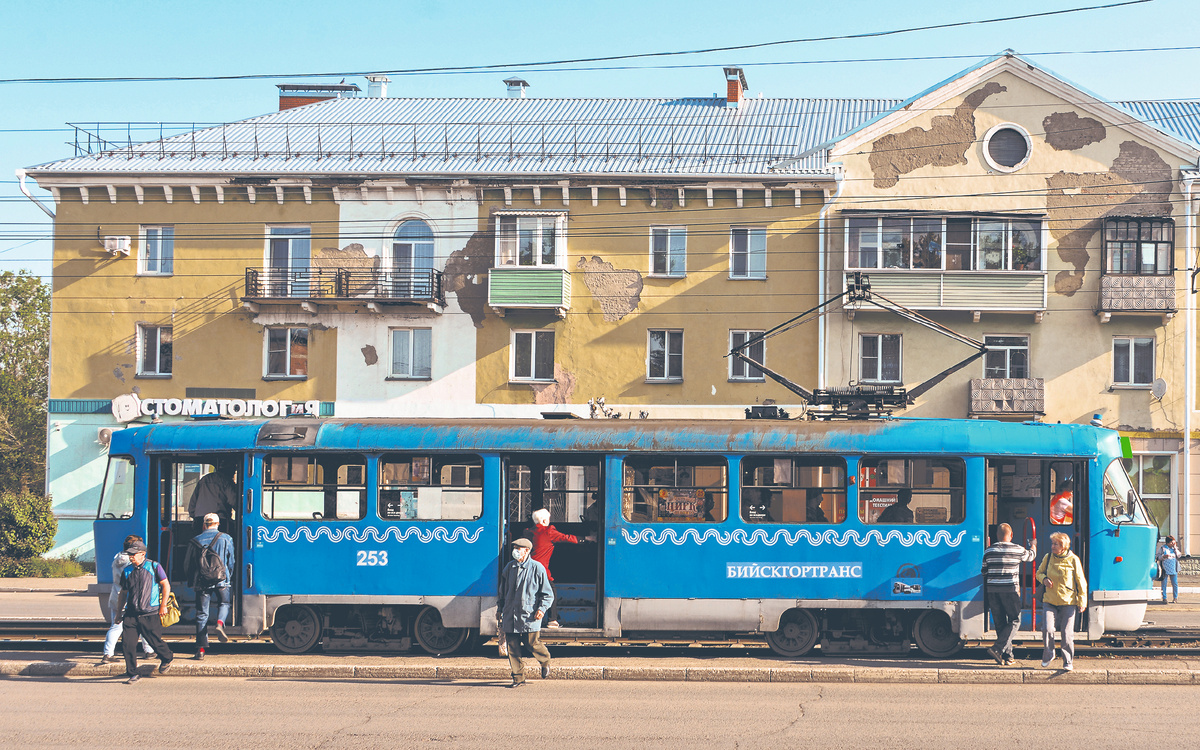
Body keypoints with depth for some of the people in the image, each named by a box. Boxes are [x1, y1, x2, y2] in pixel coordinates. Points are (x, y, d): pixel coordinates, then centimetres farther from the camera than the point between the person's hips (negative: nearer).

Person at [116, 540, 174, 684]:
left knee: (155, 641, 3)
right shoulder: (127, 571, 10)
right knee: (127, 643, -8)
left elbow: (166, 585, 0)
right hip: (131, 615, 4)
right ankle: (132, 673, 2)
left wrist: (163, 605, -6)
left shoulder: (154, 567, -2)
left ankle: (167, 658, 36)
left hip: (150, 614, -4)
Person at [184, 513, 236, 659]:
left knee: (201, 614, 5)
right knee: (224, 603, 24)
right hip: (221, 581, 0)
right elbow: (231, 562, 10)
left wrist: (191, 581, 26)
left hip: (202, 582, 0)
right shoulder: (226, 539, 4)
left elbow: (187, 564, 10)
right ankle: (220, 623, -9)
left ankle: (201, 648, 3)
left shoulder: (195, 541, 5)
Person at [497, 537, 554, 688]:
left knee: (532, 644, -3)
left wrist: (542, 609, -11)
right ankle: (518, 678, 7)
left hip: (529, 616, -4)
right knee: (513, 647, 0)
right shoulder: (509, 568, 11)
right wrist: (499, 608, 20)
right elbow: (503, 590, 24)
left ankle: (546, 662, 28)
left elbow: (547, 594, 2)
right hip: (510, 615, 4)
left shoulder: (537, 568, -2)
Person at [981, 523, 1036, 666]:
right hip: (1010, 589, -3)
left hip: (992, 590, 3)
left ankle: (1007, 656, 12)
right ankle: (998, 648, -13)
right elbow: (1031, 556, 19)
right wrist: (1033, 545, 41)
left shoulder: (989, 551, 5)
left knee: (1000, 622, 9)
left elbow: (984, 572, 12)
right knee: (1014, 620, 5)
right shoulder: (1018, 550, -2)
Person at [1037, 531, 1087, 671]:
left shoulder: (1073, 560, -4)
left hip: (1068, 602, -2)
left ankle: (1068, 662, 11)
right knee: (1047, 629, -11)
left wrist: (1082, 601, -2)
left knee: (1067, 633, -3)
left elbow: (1081, 581, 1)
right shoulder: (1048, 558, 4)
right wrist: (1044, 579, -5)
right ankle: (1048, 655, 13)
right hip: (1049, 600, 2)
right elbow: (1039, 573, 19)